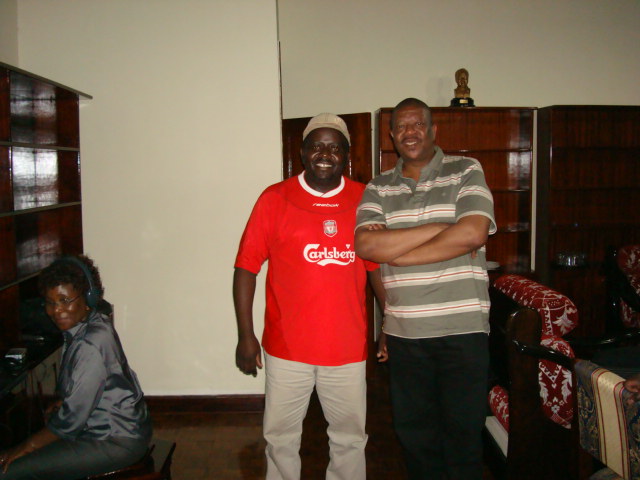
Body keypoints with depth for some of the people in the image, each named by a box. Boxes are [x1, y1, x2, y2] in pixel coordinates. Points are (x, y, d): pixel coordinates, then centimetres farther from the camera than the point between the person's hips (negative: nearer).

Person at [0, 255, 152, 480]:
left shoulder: (90, 344, -26)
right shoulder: (96, 324, 3)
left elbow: (73, 417, -23)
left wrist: (27, 447, -11)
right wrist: (62, 402, 4)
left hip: (117, 442, -10)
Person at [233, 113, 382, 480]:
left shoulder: (365, 200, 2)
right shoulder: (274, 199, -3)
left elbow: (378, 267, 9)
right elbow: (247, 267, -3)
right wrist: (245, 334, -6)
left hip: (348, 348, 2)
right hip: (287, 347, -1)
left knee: (350, 436, 15)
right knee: (281, 436, 13)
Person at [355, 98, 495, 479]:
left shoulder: (466, 172, 1)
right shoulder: (378, 188, 8)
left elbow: (473, 234, -15)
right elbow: (365, 245, -8)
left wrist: (394, 252, -10)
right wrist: (442, 228, -13)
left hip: (462, 328, -3)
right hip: (403, 332, 3)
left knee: (463, 434, 7)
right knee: (415, 434, 15)